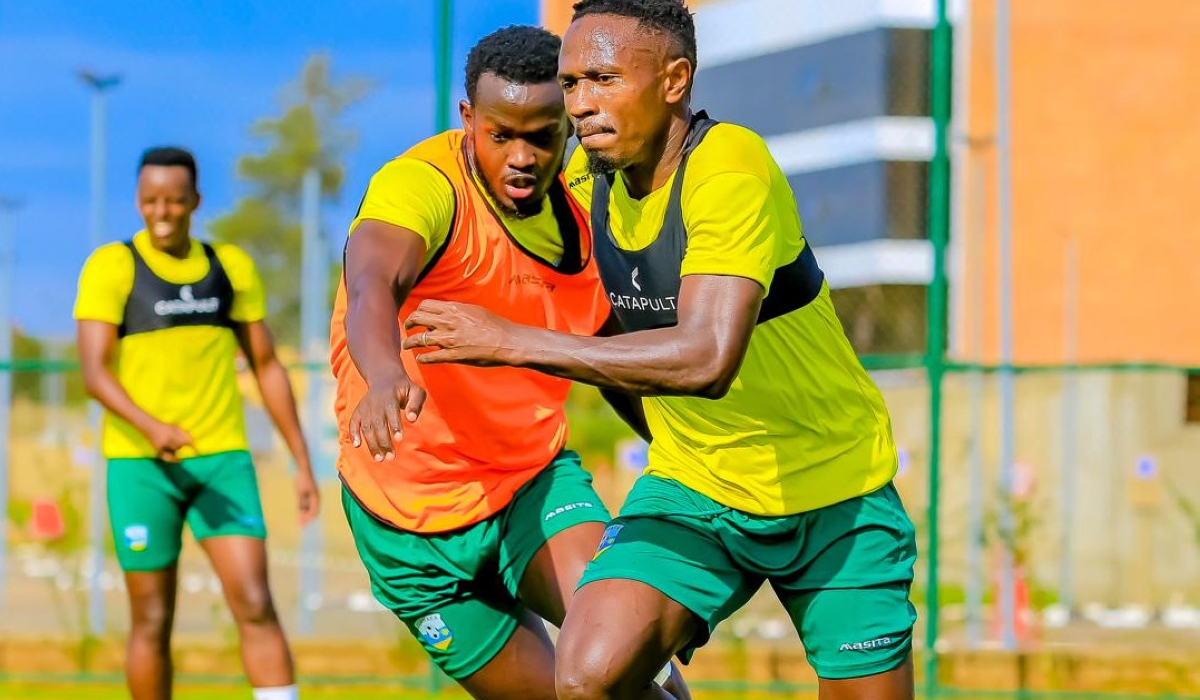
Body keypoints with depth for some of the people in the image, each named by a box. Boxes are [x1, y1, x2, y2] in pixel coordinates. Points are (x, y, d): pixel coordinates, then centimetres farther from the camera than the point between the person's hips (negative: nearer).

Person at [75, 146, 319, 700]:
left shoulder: (231, 266, 9)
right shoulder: (111, 266, -3)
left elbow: (267, 367, 15)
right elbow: (93, 371, -14)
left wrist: (303, 463, 10)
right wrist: (151, 426, -32)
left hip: (222, 460, 2)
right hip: (140, 463, -2)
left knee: (255, 606, -11)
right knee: (152, 622, 3)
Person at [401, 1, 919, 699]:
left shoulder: (730, 170, -26)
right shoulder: (593, 173, -3)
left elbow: (707, 360, -40)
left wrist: (512, 342, -35)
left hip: (834, 493, -5)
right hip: (693, 485, 5)